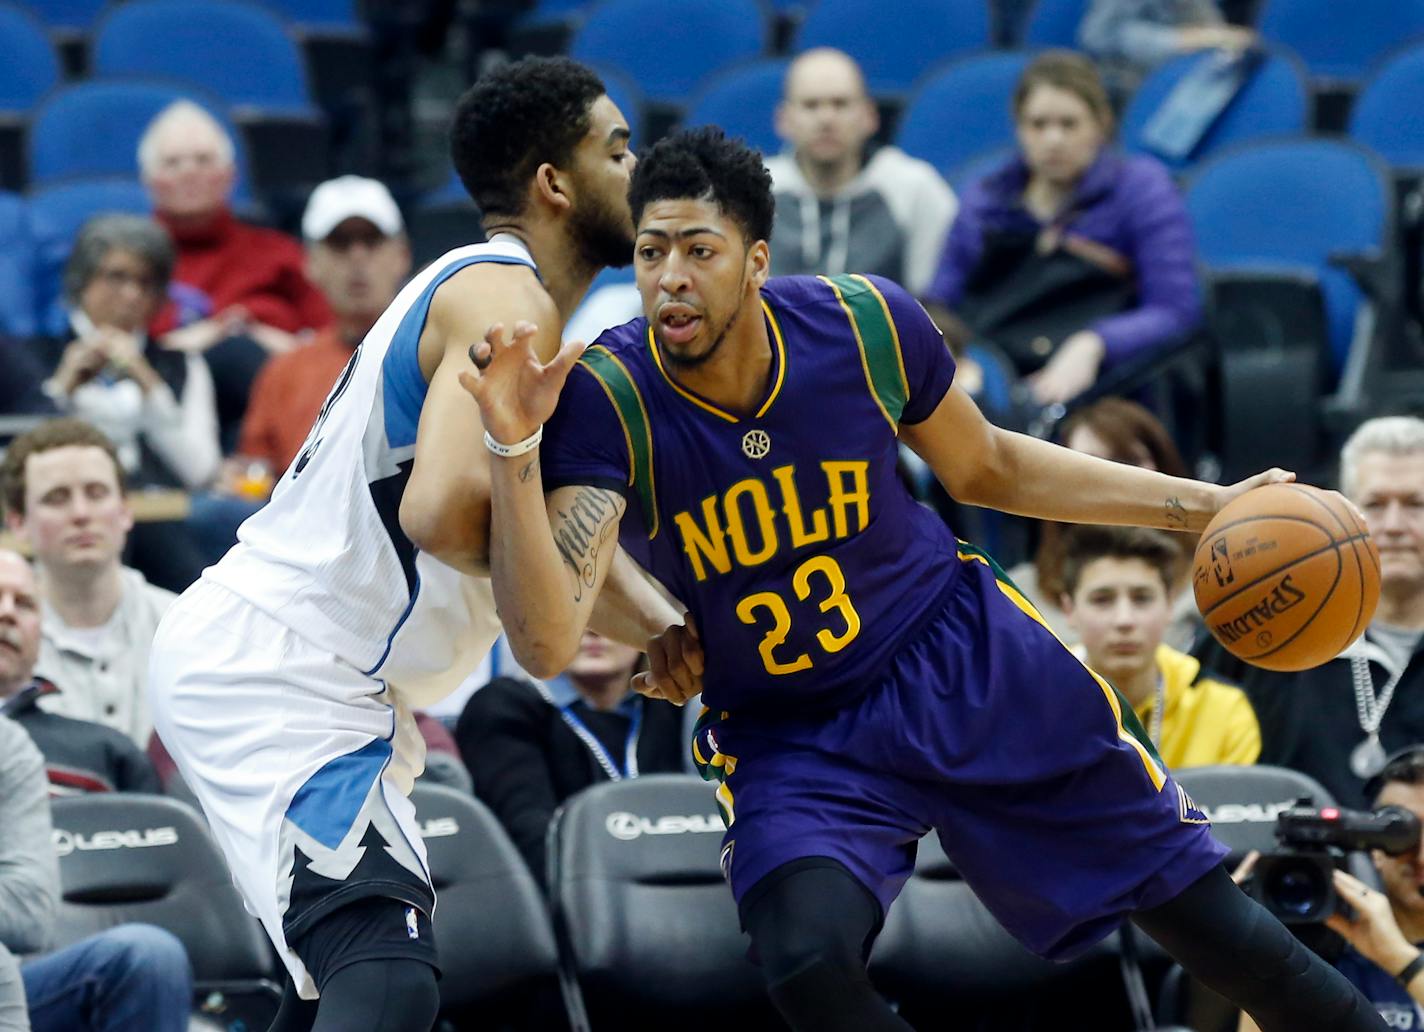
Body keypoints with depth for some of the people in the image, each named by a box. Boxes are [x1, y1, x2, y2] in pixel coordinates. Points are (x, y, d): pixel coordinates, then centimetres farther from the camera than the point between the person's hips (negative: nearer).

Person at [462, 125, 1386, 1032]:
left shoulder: (867, 325, -16)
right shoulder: (606, 401, -24)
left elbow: (985, 468, 5)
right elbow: (547, 643, -34)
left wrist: (1201, 506, 1)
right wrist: (514, 450, -46)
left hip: (964, 655, 2)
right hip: (788, 737, -2)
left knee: (1199, 910, 6)